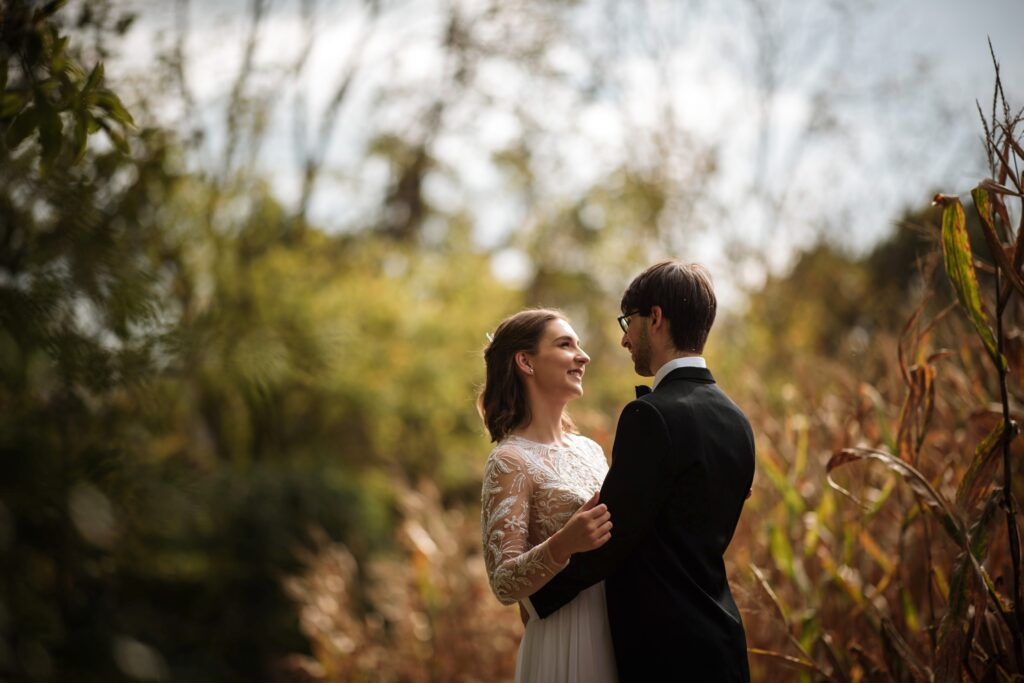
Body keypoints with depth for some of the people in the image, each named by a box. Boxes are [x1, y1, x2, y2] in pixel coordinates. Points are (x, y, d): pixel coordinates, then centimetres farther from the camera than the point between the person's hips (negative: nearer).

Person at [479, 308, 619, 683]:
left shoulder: (590, 450, 9)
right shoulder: (510, 461, -12)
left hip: (619, 634, 7)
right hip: (566, 643, -7)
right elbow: (505, 585, -17)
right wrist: (562, 545, -33)